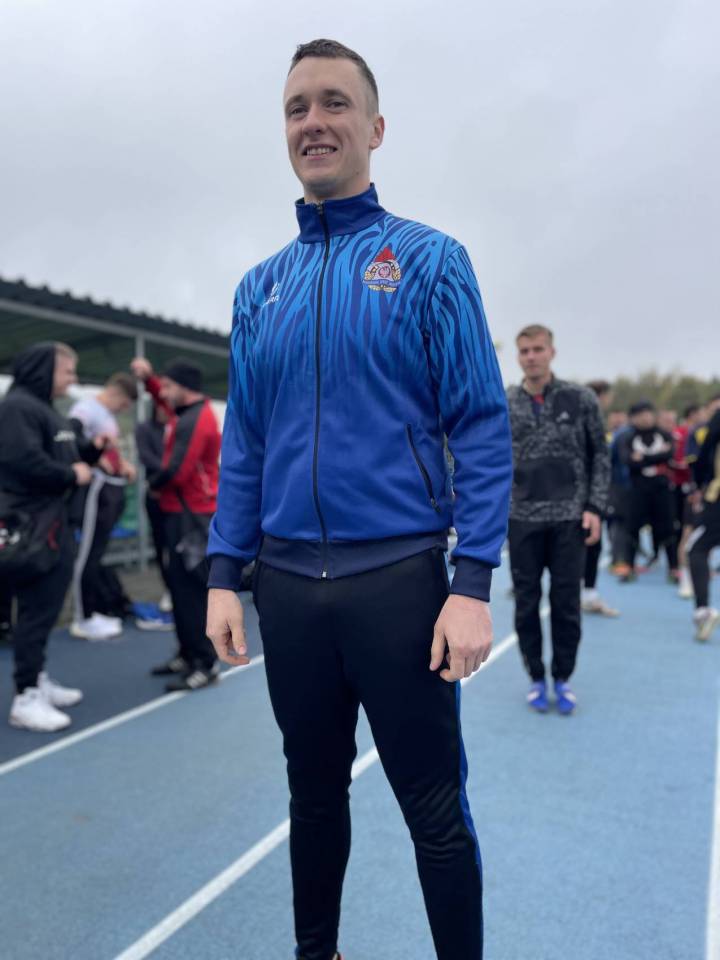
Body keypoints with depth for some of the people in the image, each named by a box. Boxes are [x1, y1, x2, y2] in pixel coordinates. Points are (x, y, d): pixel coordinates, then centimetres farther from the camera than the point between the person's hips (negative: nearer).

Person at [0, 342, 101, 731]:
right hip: (36, 526, -11)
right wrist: (72, 476, -13)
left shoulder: (46, 408, 20)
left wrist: (93, 448, 7)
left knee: (48, 605, 15)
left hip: (57, 522, 11)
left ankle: (37, 679, 27)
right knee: (37, 608, -7)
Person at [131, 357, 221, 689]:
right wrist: (148, 378, 12)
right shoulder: (192, 410, 11)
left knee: (192, 587, -7)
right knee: (181, 584, 15)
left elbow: (176, 471, -24)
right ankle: (188, 654, 24)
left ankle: (205, 665, -1)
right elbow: (166, 399, 31)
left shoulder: (194, 421, -20)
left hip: (191, 514, -11)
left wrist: (153, 485, -4)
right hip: (184, 511, 11)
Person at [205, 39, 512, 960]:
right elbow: (242, 444, 11)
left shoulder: (428, 261, -2)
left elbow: (481, 429, -7)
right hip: (289, 584, 5)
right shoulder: (260, 287, 11)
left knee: (434, 809, 8)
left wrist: (472, 586, -15)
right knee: (314, 790, 20)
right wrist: (224, 575, 5)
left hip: (399, 578, -4)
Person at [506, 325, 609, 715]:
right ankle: (536, 678, 24)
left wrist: (595, 507, -5)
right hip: (522, 519, 1)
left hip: (570, 518, -1)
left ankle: (562, 678, 22)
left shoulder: (581, 399, -1)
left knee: (566, 603, 5)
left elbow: (600, 455, 3)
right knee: (527, 603, 8)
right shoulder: (502, 406, 1)